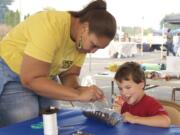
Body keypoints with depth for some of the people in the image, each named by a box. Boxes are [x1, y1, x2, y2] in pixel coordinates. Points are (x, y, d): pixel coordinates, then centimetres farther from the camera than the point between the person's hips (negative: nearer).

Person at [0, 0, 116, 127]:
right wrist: (78, 95, -36)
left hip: (41, 77, 7)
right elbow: (31, 79, -35)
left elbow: (69, 74, -3)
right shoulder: (52, 27, -34)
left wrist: (78, 89, -25)